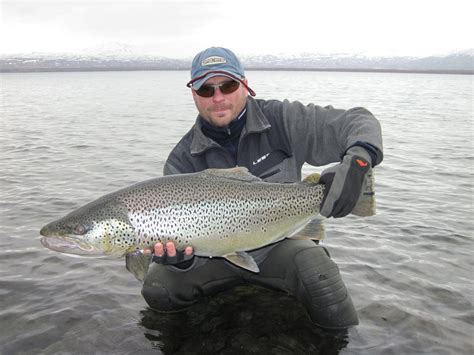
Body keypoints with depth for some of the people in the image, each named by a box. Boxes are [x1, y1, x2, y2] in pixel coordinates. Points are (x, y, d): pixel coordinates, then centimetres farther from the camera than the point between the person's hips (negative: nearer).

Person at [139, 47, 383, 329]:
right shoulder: (182, 161, -9)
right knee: (157, 287, -16)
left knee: (317, 271, -32)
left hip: (279, 245, -1)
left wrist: (355, 163, -35)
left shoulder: (281, 120, -12)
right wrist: (182, 259, -36)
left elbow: (361, 122, -12)